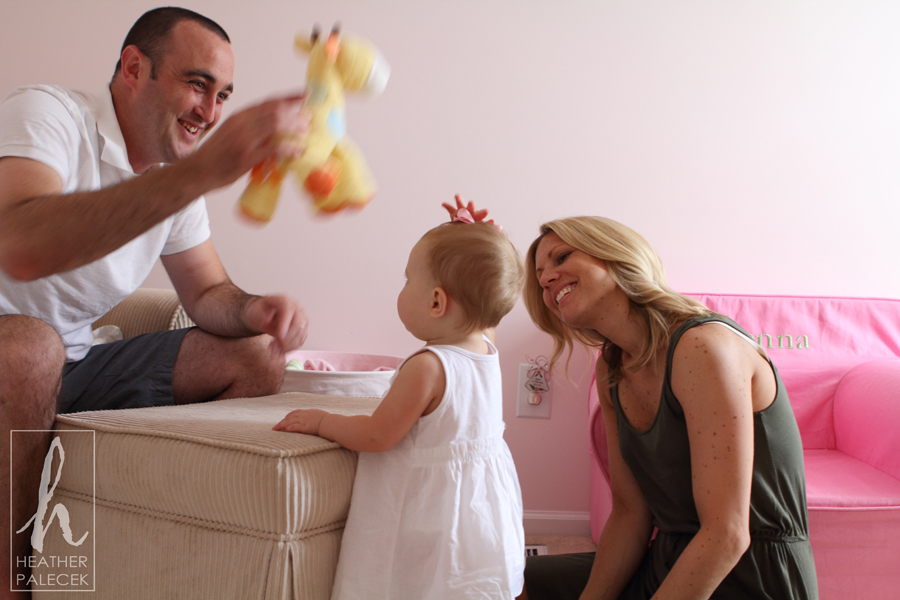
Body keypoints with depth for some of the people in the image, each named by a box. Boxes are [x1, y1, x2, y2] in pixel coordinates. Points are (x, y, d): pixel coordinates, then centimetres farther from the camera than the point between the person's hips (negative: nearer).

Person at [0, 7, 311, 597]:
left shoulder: (177, 172, 4)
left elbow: (207, 293, 9)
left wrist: (252, 309, -17)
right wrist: (204, 169, -48)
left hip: (72, 367, 7)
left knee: (257, 358, -5)